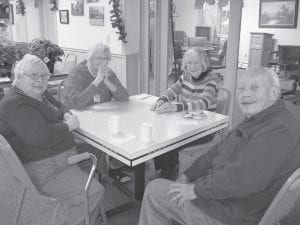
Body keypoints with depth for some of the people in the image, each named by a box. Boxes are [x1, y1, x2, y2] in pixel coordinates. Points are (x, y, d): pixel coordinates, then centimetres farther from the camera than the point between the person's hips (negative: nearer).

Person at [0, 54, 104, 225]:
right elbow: (42, 137, -31)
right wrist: (68, 126, -16)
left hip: (63, 158, 11)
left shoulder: (40, 94, 12)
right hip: (43, 171, -11)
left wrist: (67, 115, 4)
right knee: (94, 193, -18)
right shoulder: (15, 105, -19)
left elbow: (59, 106, 28)